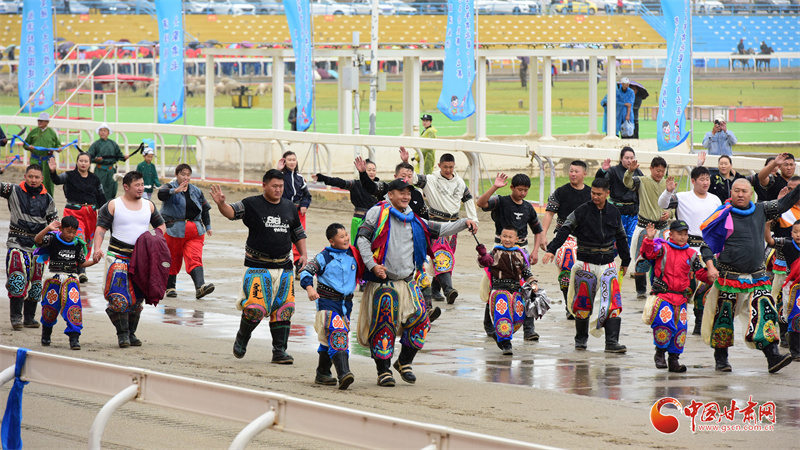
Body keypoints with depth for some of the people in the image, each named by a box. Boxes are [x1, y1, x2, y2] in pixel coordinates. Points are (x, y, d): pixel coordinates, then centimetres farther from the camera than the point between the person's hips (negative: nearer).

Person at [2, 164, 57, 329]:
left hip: (38, 246, 4)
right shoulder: (14, 191, 0)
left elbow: (54, 223, 17)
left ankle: (29, 317, 18)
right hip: (17, 244, -4)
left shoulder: (47, 199, 9)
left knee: (35, 283, 8)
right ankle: (16, 317, -10)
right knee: (17, 280, -15)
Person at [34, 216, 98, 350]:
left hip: (71, 278, 1)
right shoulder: (52, 239, -5)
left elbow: (81, 263, 15)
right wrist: (48, 229, -36)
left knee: (73, 306, -16)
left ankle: (74, 337, -16)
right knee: (50, 306, 5)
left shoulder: (78, 244, 5)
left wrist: (94, 261, -3)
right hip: (53, 277, -1)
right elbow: (37, 240, -23)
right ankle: (46, 333, 33)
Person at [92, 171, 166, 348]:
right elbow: (101, 228, -4)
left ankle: (131, 333, 19)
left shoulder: (149, 206, 11)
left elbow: (161, 225, 21)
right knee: (119, 297, -15)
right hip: (118, 256, -4)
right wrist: (97, 248, -20)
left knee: (137, 298, 8)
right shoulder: (113, 206, -1)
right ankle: (122, 333, -7)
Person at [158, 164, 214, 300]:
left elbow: (205, 209, 26)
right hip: (174, 230, -3)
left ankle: (200, 286, -27)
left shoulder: (196, 191, 15)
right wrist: (175, 190, -39)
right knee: (172, 259, 5)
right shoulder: (170, 187, -1)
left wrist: (207, 226, 21)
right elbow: (161, 194, -24)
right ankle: (169, 287, 21)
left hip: (195, 232, 3)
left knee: (195, 258, -11)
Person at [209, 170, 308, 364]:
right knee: (255, 308, -13)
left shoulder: (290, 208, 11)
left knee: (284, 309, 2)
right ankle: (242, 337, 16)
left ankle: (279, 350, 11)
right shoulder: (252, 204, -3)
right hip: (257, 266, -5)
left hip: (284, 267, 5)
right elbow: (232, 212, -16)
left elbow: (299, 234, 21)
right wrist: (221, 203, -38)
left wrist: (303, 254, 9)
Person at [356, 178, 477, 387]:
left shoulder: (413, 220, 14)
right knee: (383, 325, -5)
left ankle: (404, 362, 20)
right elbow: (362, 239, -5)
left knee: (419, 321, 0)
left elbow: (438, 230, 20)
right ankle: (383, 371, 7)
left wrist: (464, 223, 8)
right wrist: (372, 266, -15)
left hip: (408, 282, 5)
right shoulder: (378, 213, -2)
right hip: (383, 282, -5)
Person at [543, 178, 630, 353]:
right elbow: (565, 231, -11)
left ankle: (612, 342, -12)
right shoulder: (582, 211, -5)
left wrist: (625, 261, 26)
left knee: (613, 301, -10)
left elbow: (621, 238, 19)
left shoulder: (614, 212, 7)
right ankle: (581, 339, 24)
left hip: (607, 265, 2)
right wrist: (551, 250, -23)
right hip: (586, 264, -2)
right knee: (583, 303, 5)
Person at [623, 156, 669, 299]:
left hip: (662, 226, 4)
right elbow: (627, 183, -25)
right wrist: (630, 171, -44)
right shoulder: (642, 181, -5)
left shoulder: (667, 184, 9)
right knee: (642, 260, -4)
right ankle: (641, 290, 5)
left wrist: (668, 213, -1)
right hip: (645, 225, -4)